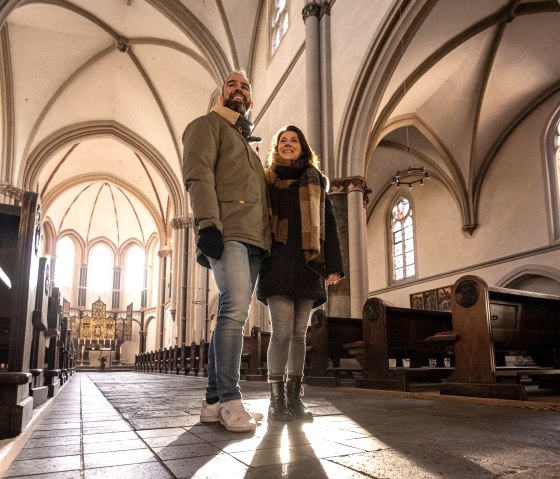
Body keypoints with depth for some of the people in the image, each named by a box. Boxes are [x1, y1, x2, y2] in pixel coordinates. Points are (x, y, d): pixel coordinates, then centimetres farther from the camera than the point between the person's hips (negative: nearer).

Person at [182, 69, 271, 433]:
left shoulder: (248, 143, 34)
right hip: (227, 231, -8)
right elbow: (198, 174, -7)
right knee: (235, 310, -20)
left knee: (233, 316, 3)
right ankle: (229, 400, -15)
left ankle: (214, 401, 6)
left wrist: (267, 238, 18)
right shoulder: (208, 125, 11)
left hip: (254, 238, 8)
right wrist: (207, 223, -21)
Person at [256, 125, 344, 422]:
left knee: (299, 333, 3)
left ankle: (294, 397, 9)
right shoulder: (266, 180, 14)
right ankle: (276, 400, -3)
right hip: (277, 262, -2)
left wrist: (333, 265, 1)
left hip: (308, 265, 2)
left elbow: (329, 226, 12)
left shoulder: (316, 182, 18)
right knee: (282, 331, -11)